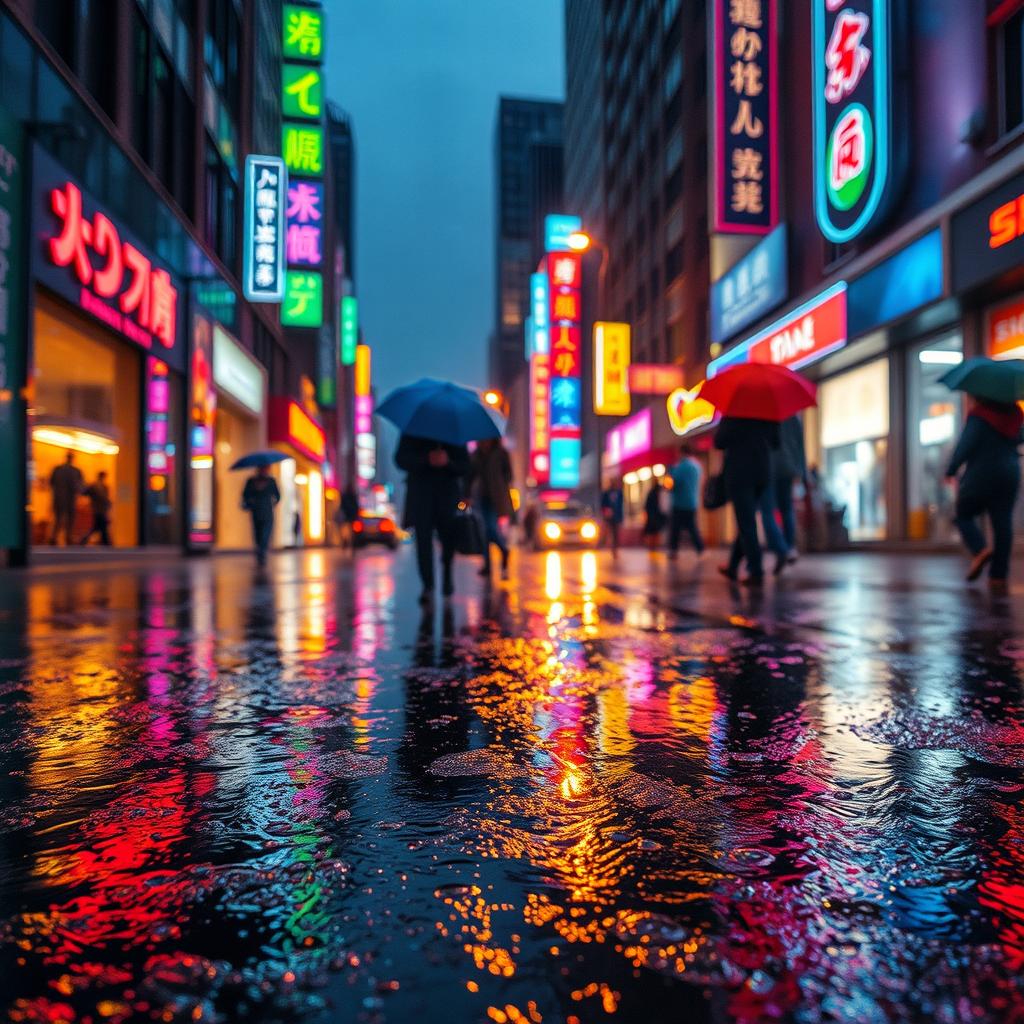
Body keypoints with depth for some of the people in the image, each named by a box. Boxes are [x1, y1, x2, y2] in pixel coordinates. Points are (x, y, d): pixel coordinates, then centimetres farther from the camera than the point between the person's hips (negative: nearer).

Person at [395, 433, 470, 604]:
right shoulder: (411, 433, 8)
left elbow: (465, 467, 4)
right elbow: (401, 459, -4)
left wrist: (448, 462, -18)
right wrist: (426, 459, -20)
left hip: (448, 495, 1)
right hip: (420, 494, -1)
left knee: (449, 538, -1)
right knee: (423, 539, -11)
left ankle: (447, 577, 26)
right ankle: (428, 586, -8)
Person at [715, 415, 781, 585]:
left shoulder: (732, 415, -9)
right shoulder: (768, 415, 6)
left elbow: (719, 443, -7)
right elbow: (775, 445, 13)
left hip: (739, 474, -5)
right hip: (763, 473, 5)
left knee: (745, 523, -3)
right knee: (747, 522, 15)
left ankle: (756, 572, -9)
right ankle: (733, 567, 22)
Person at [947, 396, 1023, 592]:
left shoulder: (979, 414, -11)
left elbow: (966, 444, -17)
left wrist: (951, 470, -11)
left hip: (981, 475, -5)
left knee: (964, 515, 12)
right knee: (1003, 523, 4)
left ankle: (980, 550, -14)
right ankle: (999, 575, 4)